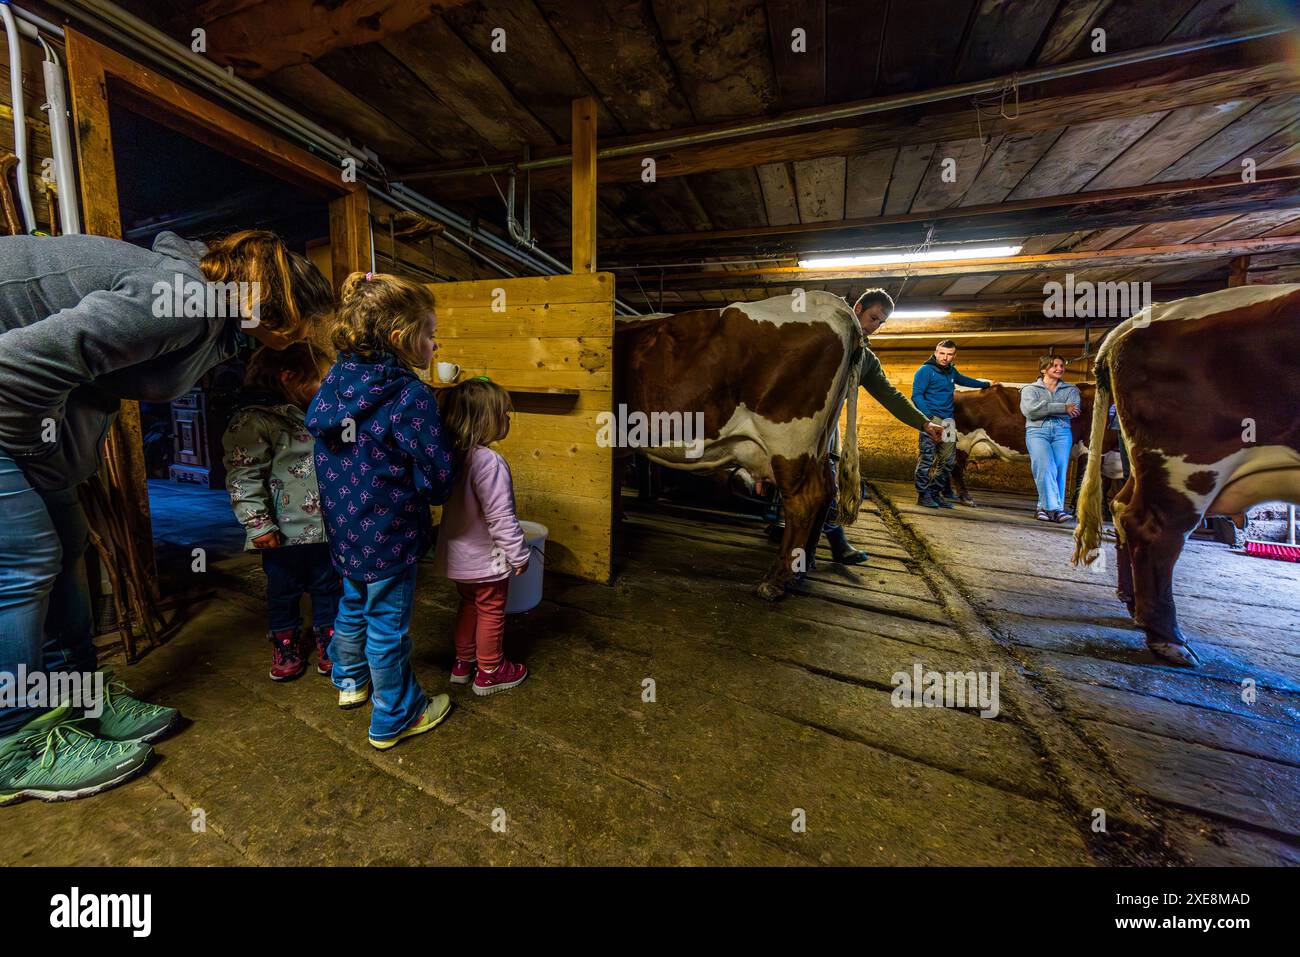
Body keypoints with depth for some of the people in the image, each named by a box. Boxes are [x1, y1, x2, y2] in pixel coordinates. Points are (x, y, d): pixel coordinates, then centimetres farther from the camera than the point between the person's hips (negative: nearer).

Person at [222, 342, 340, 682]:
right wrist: (258, 525, -17)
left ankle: (328, 638, 33)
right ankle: (286, 643, 34)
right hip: (285, 530, -5)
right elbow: (243, 478, -16)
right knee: (285, 590, 14)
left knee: (328, 585, 16)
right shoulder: (253, 421, -13)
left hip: (324, 526, 5)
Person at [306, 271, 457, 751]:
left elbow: (328, 456, 11)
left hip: (344, 530, 8)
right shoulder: (411, 396, -24)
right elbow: (436, 476, -22)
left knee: (353, 606, 28)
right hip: (388, 536, -8)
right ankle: (393, 719, 29)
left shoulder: (334, 382, 1)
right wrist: (434, 492, 0)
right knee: (387, 626, 8)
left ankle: (350, 681, 52)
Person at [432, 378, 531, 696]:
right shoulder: (490, 462, -28)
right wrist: (518, 554, -14)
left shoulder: (452, 455, -2)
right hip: (486, 559, -8)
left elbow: (454, 503, 8)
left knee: (468, 605, 24)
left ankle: (463, 663, 40)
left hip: (458, 556, 8)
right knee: (491, 612, 11)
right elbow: (501, 518, -26)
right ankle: (489, 672, 29)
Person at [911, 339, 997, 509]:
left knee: (947, 460, 5)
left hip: (948, 421, 8)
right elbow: (916, 395, -12)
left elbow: (964, 380, 39)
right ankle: (923, 494, -4)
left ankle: (936, 493, 11)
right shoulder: (926, 370, -5)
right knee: (927, 458, -10)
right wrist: (929, 417, -22)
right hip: (931, 418, -8)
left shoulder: (951, 371, 18)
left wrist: (986, 384, 51)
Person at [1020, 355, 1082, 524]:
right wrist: (1062, 408, -8)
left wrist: (1044, 409, -7)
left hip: (1062, 432, 3)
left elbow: (1074, 411, 0)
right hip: (1037, 431, -3)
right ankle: (1054, 508, -17)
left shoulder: (1071, 389, 21)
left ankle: (1045, 507, -7)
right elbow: (1029, 410, -8)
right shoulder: (1030, 389, 14)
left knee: (1060, 470, -10)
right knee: (1045, 468, -18)